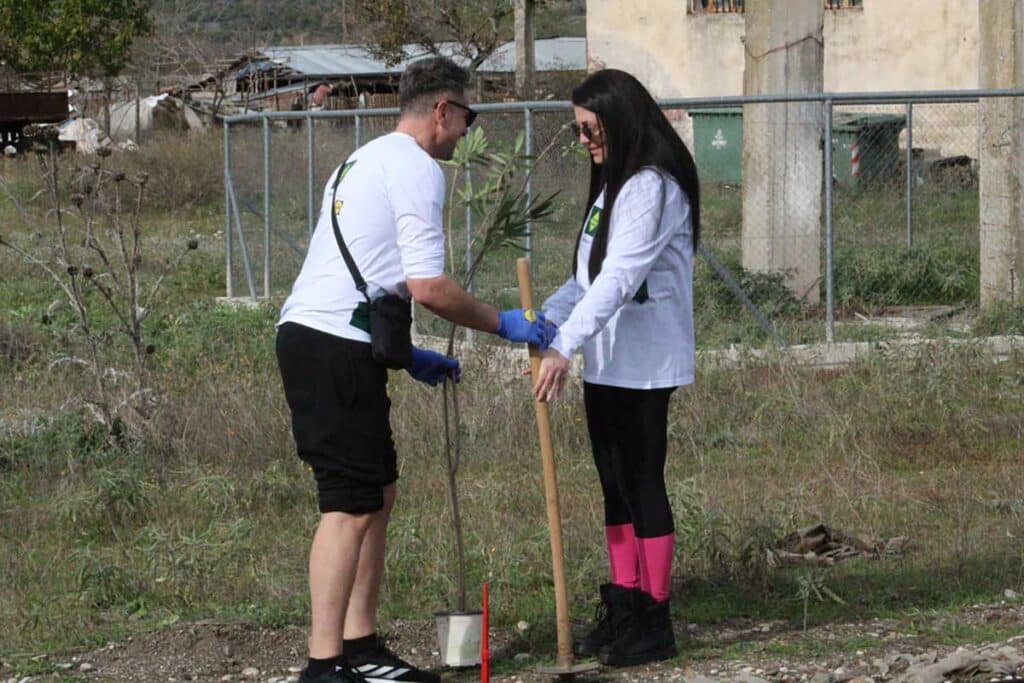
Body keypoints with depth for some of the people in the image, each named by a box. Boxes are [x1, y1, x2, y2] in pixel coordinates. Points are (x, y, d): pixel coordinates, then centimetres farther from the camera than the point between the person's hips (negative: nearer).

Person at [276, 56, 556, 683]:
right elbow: (427, 287, -16)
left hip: (310, 333, 10)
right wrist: (502, 324, -3)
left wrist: (405, 355, 28)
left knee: (378, 492, 15)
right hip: (336, 349, -10)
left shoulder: (366, 162, 24)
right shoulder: (417, 169, -8)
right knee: (352, 505, -10)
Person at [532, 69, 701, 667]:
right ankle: (624, 610, 19)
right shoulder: (613, 185, 17)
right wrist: (544, 321, 6)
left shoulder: (652, 186, -15)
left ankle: (654, 622, 0)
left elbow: (620, 278, -25)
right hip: (606, 363, 10)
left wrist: (565, 346, -30)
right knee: (615, 483, 12)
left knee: (642, 482, -5)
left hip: (642, 363, -10)